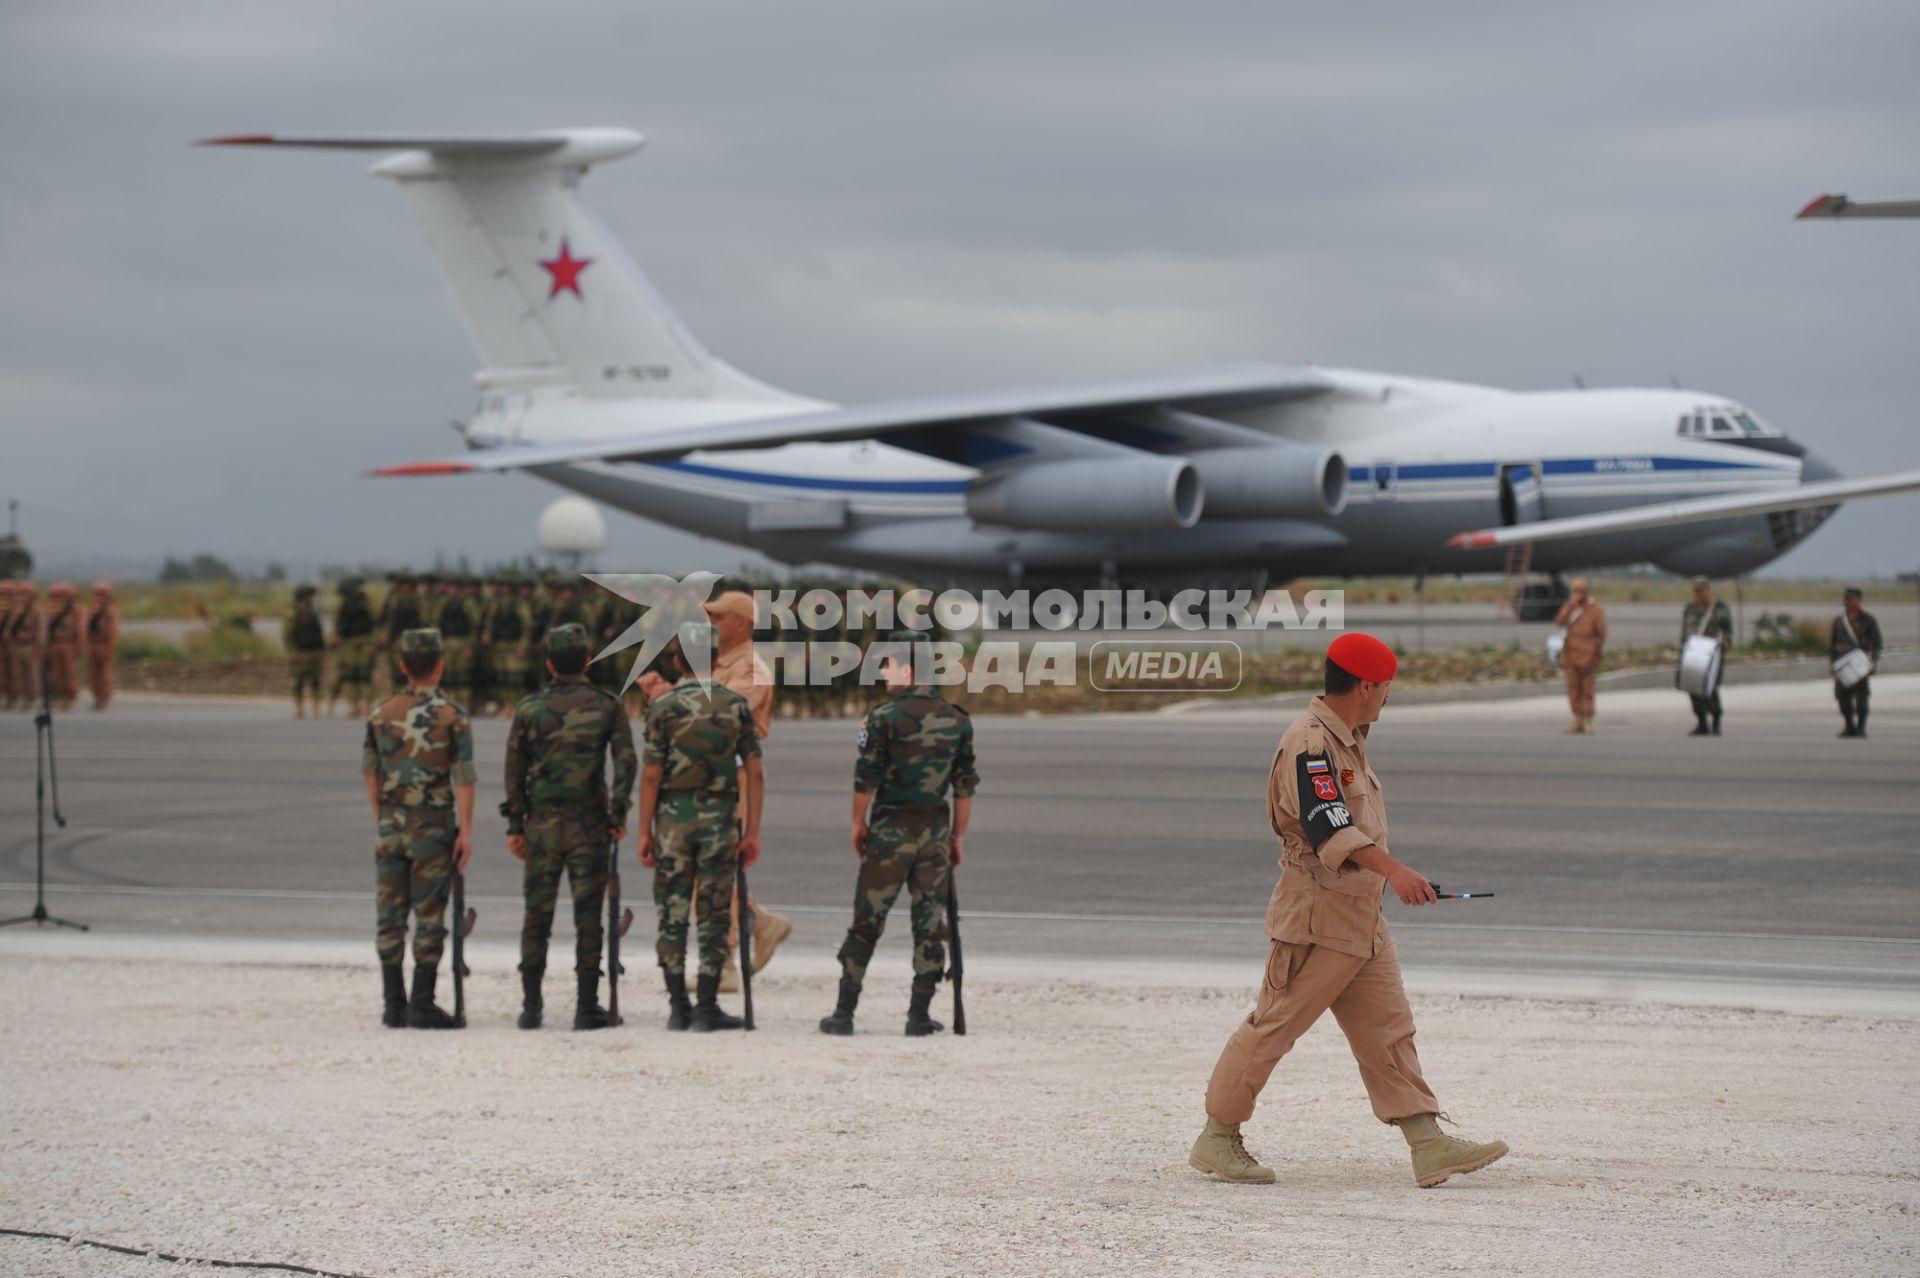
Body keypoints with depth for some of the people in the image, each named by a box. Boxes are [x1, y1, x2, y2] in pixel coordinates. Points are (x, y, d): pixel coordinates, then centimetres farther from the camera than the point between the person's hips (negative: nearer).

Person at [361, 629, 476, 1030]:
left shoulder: (381, 713, 4)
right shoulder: (452, 717, -8)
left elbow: (369, 772, 9)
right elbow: (463, 779, -11)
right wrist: (466, 831, -9)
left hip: (391, 827, 4)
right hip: (433, 829, -3)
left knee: (390, 917, 7)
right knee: (429, 918, 0)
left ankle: (394, 1005, 8)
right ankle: (421, 1005, -3)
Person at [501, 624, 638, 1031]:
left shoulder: (528, 710, 4)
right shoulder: (607, 707, 1)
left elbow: (514, 770, 3)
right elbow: (626, 760, -9)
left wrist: (514, 825, 7)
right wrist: (619, 814, -3)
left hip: (541, 824, 1)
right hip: (589, 825, -1)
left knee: (537, 916, 7)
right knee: (588, 916, 2)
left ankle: (531, 1007, 6)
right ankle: (587, 1008, 0)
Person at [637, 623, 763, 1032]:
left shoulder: (663, 707, -4)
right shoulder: (735, 704, 2)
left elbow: (651, 774, -7)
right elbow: (755, 771, 0)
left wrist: (644, 832, -2)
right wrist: (752, 832, 3)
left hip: (673, 818, -1)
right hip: (719, 819, 1)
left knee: (672, 916, 6)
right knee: (714, 916, 4)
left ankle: (678, 1008, 6)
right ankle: (706, 1009, 1)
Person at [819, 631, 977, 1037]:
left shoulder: (884, 717, -10)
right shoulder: (957, 720, 4)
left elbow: (866, 779, -9)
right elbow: (965, 785, 6)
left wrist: (858, 825, 4)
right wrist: (958, 836, 14)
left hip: (890, 828, -3)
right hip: (935, 830, 3)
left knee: (867, 920, 4)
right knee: (930, 922, 6)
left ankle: (844, 1013, 7)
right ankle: (919, 1017, 5)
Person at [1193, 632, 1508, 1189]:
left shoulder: (1346, 739, 14)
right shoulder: (1309, 743, -19)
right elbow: (1327, 825, -32)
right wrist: (1392, 869, -42)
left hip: (1362, 919, 10)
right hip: (1316, 916, -10)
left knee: (1388, 1028, 4)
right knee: (1274, 1027, -1)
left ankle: (1430, 1147, 2)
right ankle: (1217, 1139, 10)